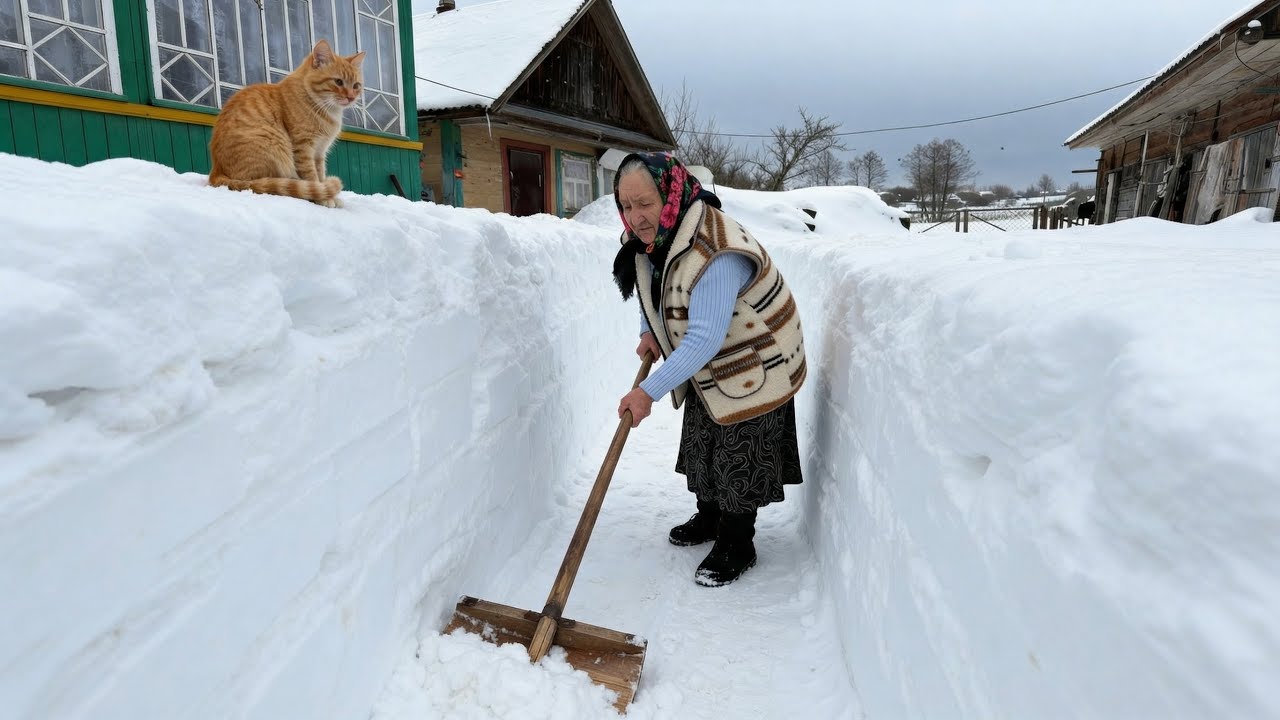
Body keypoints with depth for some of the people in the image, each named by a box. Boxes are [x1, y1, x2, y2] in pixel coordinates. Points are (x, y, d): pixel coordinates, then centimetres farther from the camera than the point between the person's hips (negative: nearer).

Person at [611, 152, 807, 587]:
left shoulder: (716, 255, -37)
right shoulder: (653, 237, -7)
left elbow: (705, 339, -39)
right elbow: (652, 290, 15)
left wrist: (649, 391, -36)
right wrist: (649, 332, -1)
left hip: (753, 367, -9)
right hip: (707, 370, 9)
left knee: (739, 459, 1)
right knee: (701, 443, 21)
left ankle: (736, 547, 21)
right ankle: (709, 519, 42)